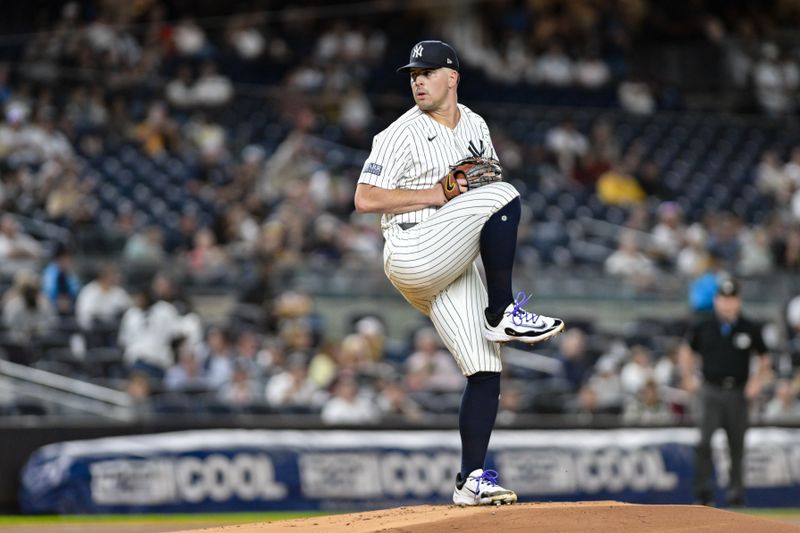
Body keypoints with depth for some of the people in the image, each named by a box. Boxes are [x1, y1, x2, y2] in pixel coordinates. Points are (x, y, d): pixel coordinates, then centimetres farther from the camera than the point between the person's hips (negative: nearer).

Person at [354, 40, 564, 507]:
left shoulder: (475, 126, 16)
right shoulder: (401, 135, -4)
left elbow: (489, 180, 27)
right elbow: (365, 199, -10)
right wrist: (439, 193, -15)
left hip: (457, 270, 7)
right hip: (413, 254, -7)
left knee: (486, 372, -2)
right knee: (503, 196, -24)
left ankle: (472, 481, 4)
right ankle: (503, 315, -18)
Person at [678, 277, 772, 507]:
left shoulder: (750, 329, 2)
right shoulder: (703, 328, 3)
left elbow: (764, 358, 14)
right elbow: (687, 350, 18)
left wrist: (758, 381, 1)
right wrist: (688, 378, 7)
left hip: (738, 394, 1)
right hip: (711, 392, -1)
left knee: (737, 446, 5)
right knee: (704, 441, -16)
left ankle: (736, 491, 16)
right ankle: (703, 492, -12)